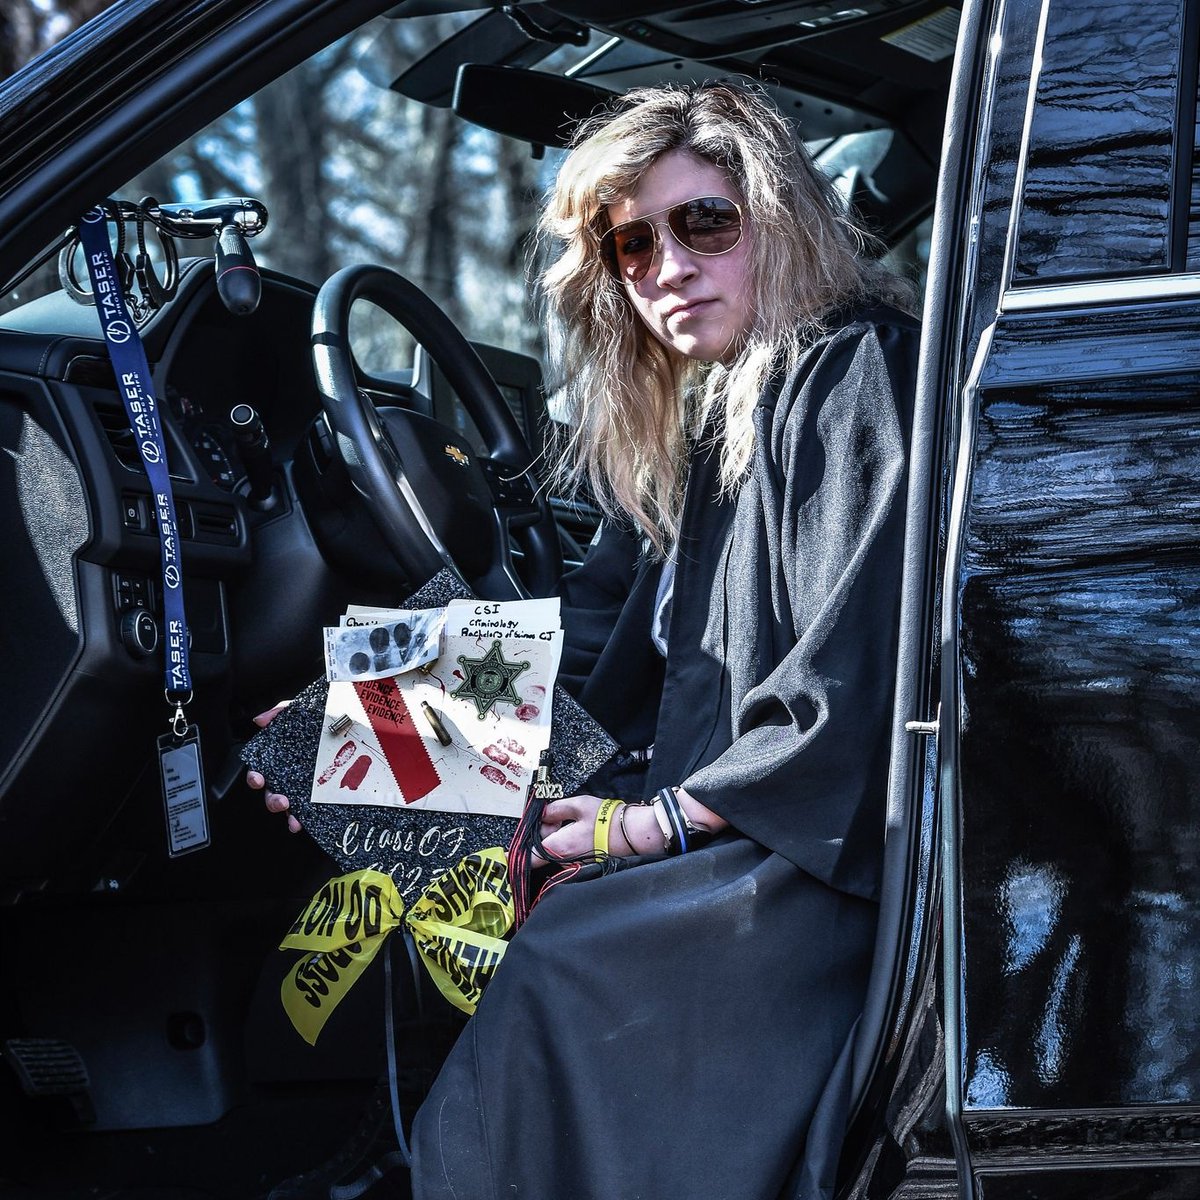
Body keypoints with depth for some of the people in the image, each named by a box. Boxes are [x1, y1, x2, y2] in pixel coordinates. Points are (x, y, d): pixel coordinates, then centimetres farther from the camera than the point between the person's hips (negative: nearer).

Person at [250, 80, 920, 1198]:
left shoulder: (859, 377, -12)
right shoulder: (692, 416, 16)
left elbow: (855, 683, -20)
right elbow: (586, 638, 13)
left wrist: (671, 815, -18)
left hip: (838, 842, -9)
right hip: (698, 792, 9)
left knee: (555, 960, -27)